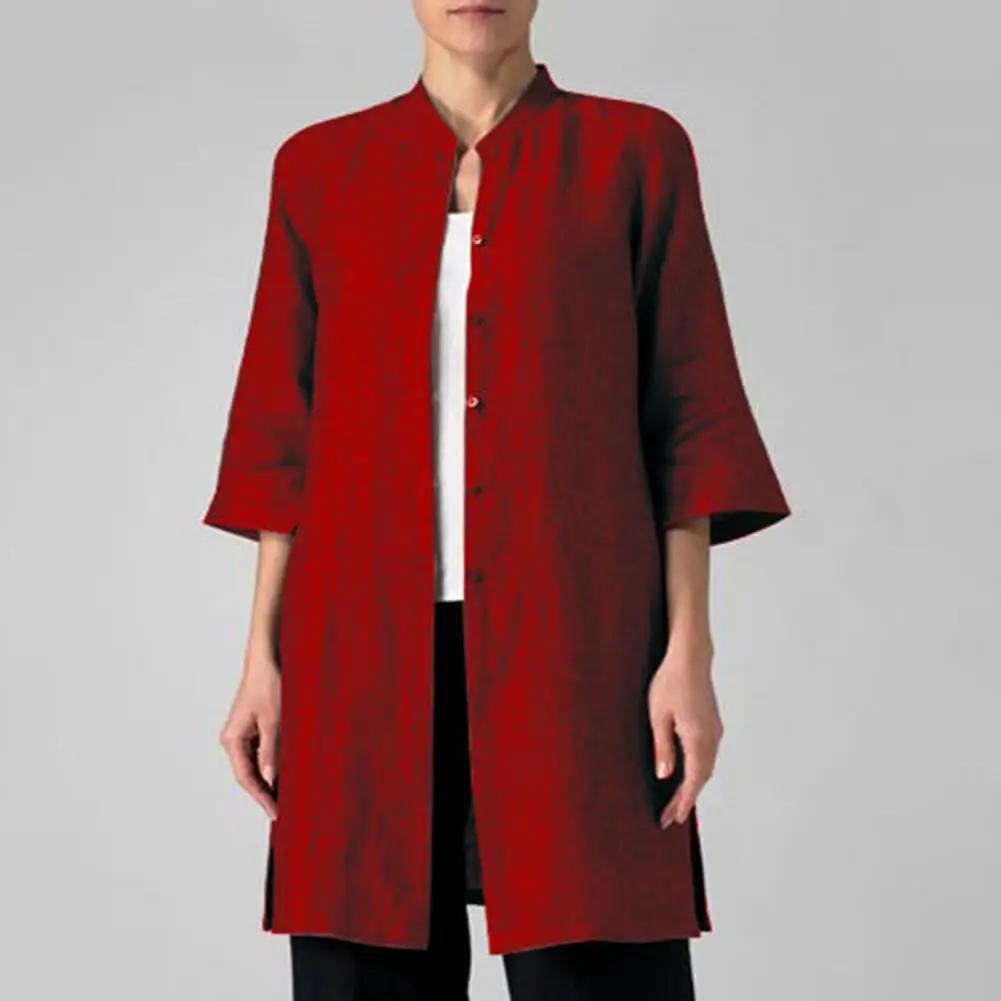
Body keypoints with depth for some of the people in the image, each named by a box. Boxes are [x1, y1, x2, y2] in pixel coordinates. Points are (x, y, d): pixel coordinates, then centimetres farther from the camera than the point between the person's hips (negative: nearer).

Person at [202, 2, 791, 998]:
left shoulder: (636, 151, 5)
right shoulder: (318, 166, 11)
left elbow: (687, 417, 2)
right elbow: (287, 430, 10)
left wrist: (690, 649, -5)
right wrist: (263, 654, 4)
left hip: (572, 643, -2)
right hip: (365, 650, 2)